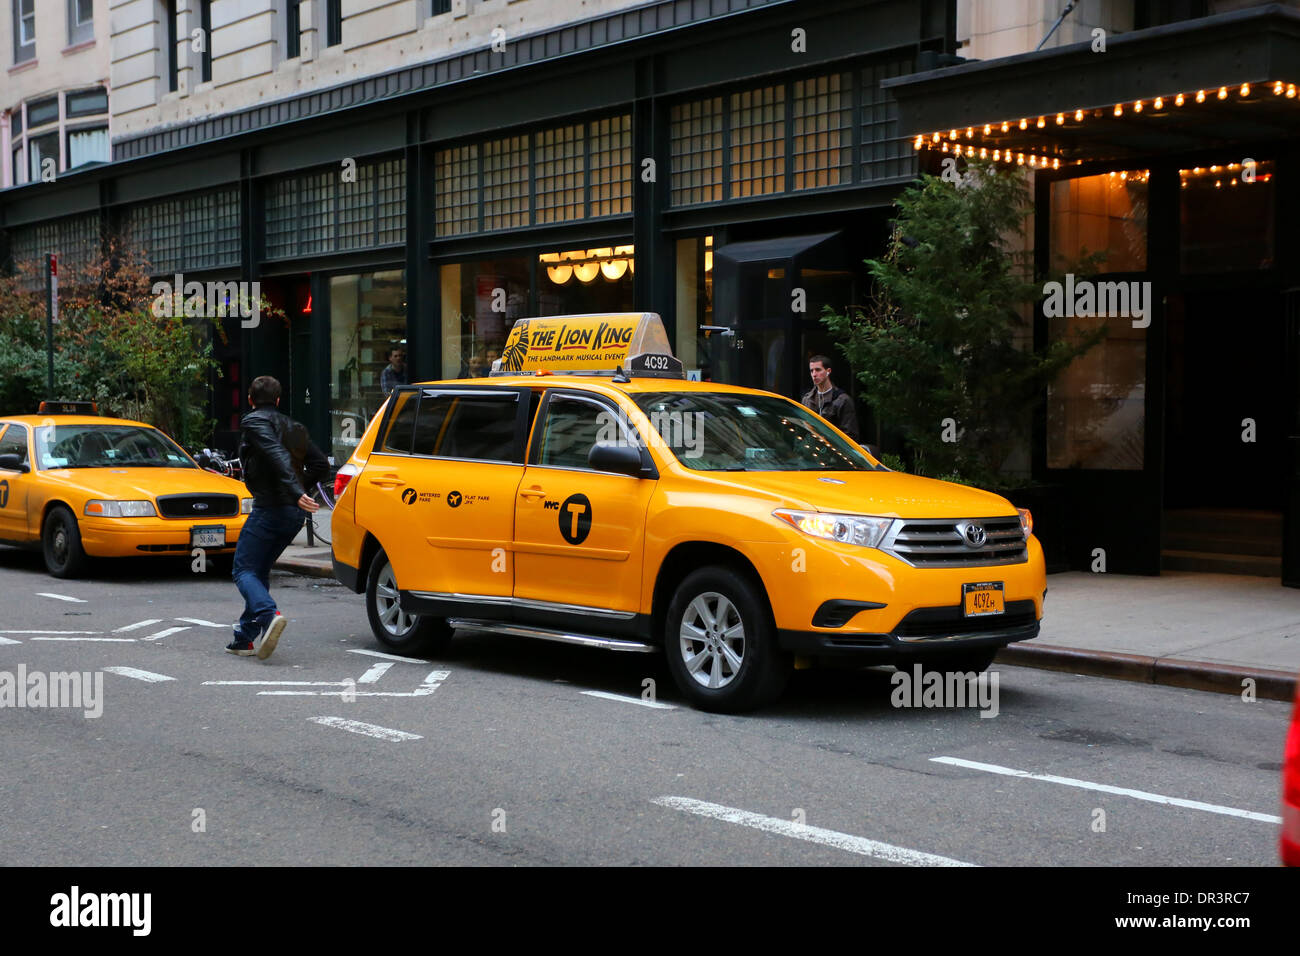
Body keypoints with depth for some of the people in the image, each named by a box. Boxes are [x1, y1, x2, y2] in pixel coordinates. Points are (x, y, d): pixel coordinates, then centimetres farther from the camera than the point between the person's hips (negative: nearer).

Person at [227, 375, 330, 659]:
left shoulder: (253, 421, -4)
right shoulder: (294, 427, 20)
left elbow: (277, 455, -21)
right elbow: (321, 465, 16)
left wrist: (296, 492, -31)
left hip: (269, 508, -8)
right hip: (294, 515, 8)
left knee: (243, 570, -3)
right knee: (259, 571, 16)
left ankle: (269, 614, -29)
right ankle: (245, 638, 13)